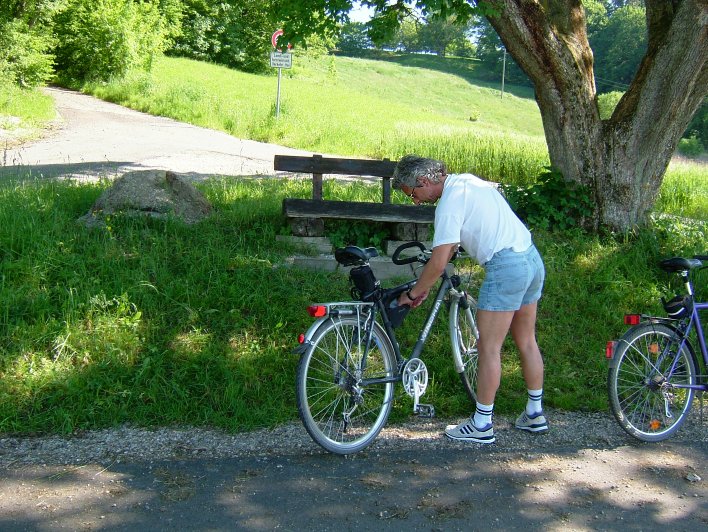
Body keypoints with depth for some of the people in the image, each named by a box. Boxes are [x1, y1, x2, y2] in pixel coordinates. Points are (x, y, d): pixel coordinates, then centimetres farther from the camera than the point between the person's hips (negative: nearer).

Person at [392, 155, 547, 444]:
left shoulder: (450, 201, -13)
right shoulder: (466, 181, 14)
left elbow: (438, 262, -16)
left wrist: (412, 294, -3)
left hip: (505, 268, -10)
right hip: (533, 259, 10)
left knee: (488, 349, 0)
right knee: (526, 341, 18)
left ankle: (481, 425, 8)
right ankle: (534, 414, 28)